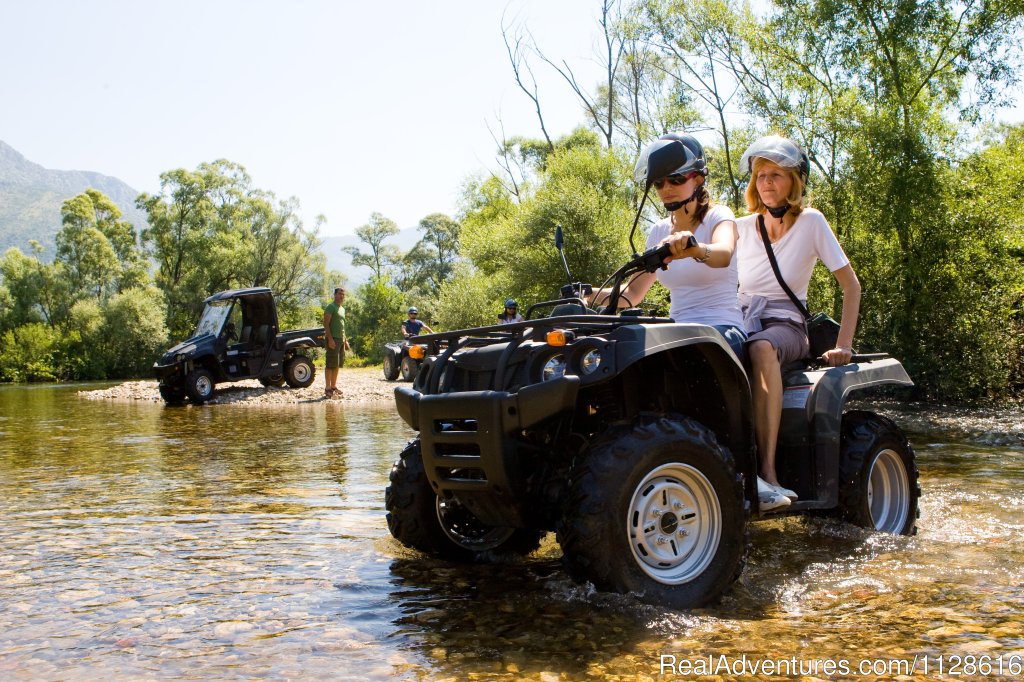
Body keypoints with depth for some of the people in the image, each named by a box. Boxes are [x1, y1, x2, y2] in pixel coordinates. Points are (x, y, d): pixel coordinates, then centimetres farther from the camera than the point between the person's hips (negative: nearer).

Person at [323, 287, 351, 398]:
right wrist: (330, 339, -22)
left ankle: (334, 387, 18)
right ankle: (328, 389, -7)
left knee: (337, 365, 11)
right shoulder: (330, 307, -7)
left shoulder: (342, 309, 20)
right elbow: (326, 324, -14)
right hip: (333, 339, -8)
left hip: (341, 339, 9)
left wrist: (345, 340, 21)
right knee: (331, 364, -8)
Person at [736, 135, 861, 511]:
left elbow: (851, 286, 2)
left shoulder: (811, 222, 1)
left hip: (786, 327, -2)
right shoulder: (742, 227, 9)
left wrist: (844, 345, -7)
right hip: (741, 325, 3)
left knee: (762, 348, -41)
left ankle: (768, 473, -46)